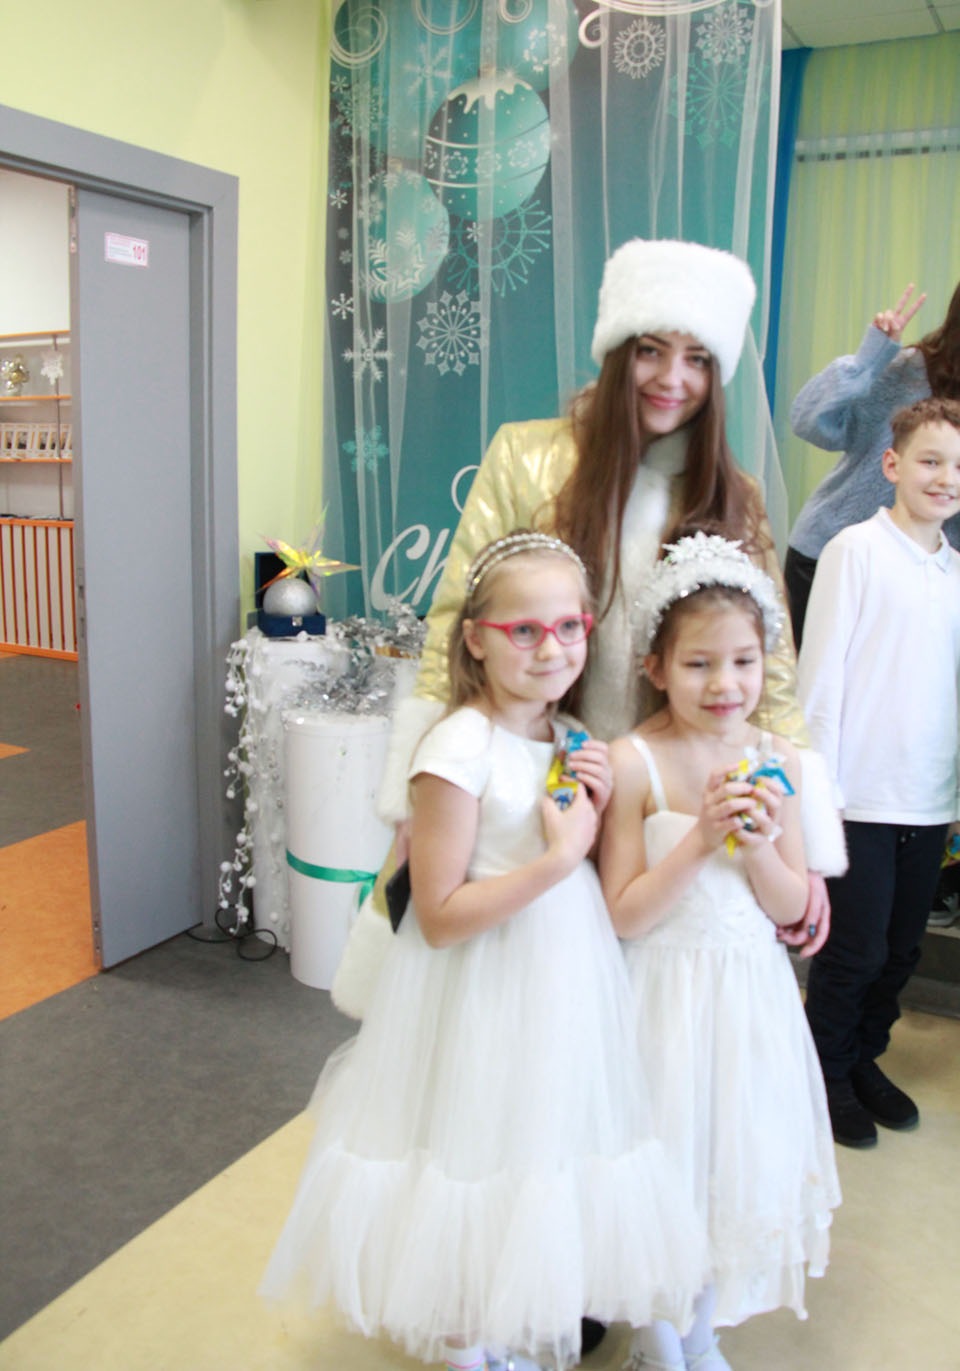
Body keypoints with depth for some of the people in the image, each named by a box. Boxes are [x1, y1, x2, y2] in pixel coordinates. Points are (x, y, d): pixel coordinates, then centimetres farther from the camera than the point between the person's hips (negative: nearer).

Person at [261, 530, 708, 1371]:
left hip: (568, 986, 7)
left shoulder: (574, 742, 2)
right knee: (483, 1162, 12)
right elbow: (439, 917, -21)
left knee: (549, 1163, 22)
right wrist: (558, 858, -26)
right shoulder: (459, 750, -22)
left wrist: (597, 816, -9)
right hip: (483, 996, -7)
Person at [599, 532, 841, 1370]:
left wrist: (759, 845, -18)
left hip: (750, 991, 5)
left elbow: (790, 908, 0)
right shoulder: (636, 762, -17)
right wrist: (700, 839, -25)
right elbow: (622, 916, -16)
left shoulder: (776, 760, -3)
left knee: (732, 1156, 18)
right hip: (667, 991, -4)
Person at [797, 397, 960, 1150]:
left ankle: (864, 1058, 37)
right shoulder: (858, 550, -7)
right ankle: (824, 1071, 26)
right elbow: (821, 670, -9)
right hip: (861, 797, -6)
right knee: (856, 951, 3)